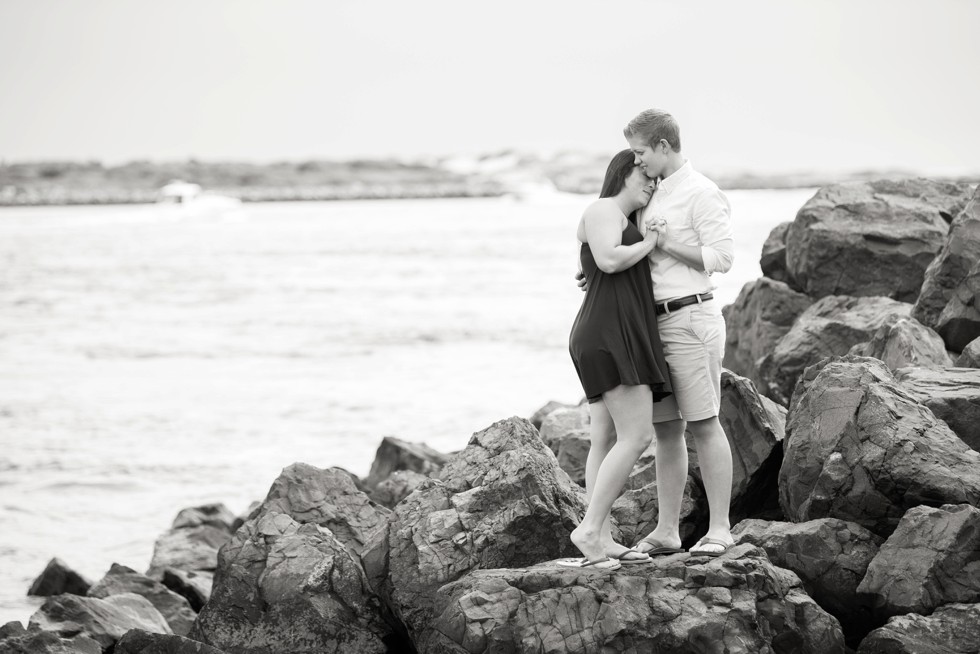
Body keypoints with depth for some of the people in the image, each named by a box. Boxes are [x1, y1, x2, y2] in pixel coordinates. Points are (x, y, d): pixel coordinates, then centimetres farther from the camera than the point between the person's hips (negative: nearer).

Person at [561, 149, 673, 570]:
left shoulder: (627, 224, 28)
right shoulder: (603, 209, -3)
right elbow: (608, 260, -19)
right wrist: (648, 246, -4)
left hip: (624, 341, 11)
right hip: (610, 334, -11)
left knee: (606, 441, 3)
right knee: (636, 436, -17)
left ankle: (602, 541, -2)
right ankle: (590, 529, -19)